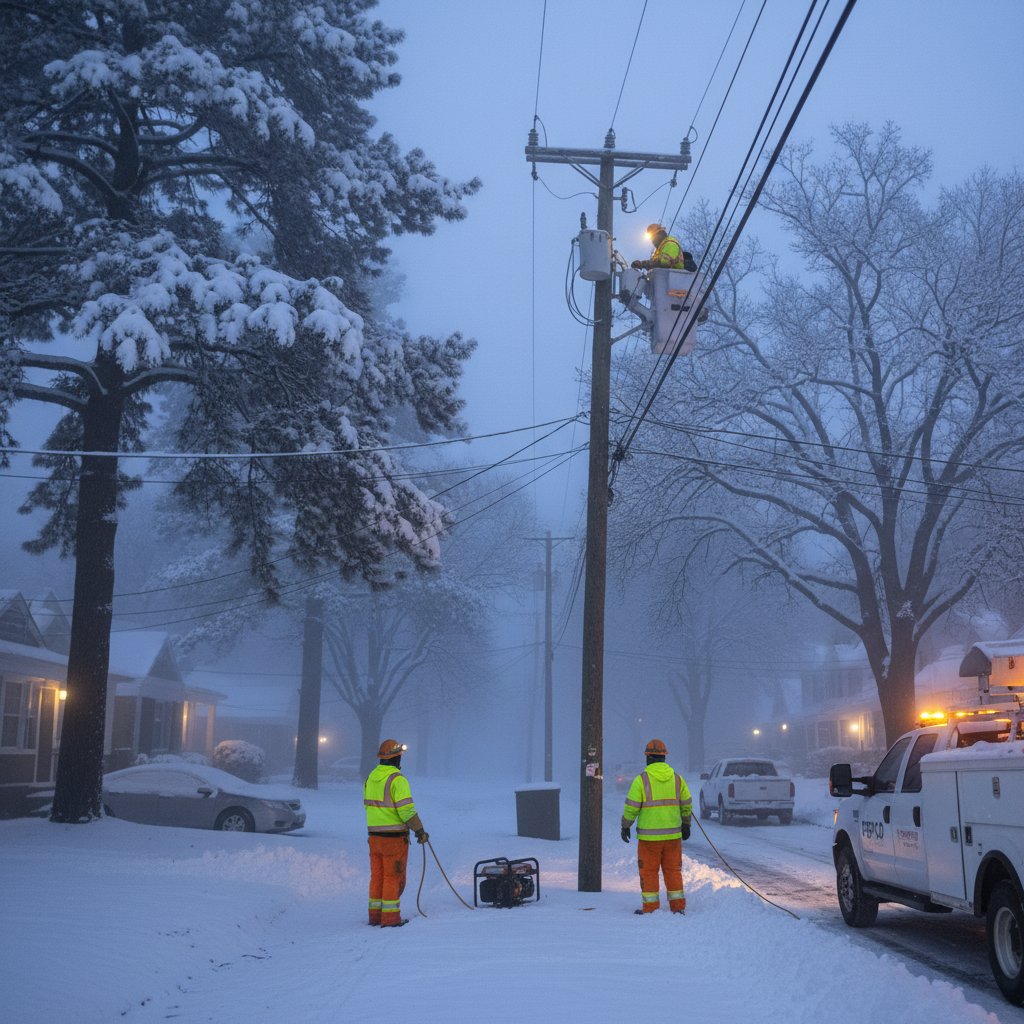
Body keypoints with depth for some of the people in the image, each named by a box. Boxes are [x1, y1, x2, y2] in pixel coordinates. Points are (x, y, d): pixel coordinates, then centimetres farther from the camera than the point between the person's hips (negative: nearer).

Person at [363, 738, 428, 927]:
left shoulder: (371, 777, 8)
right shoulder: (397, 779, -17)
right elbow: (407, 810, -19)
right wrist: (420, 830, -10)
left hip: (374, 834, 7)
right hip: (394, 836, -7)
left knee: (377, 876, 14)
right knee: (393, 877, 0)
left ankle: (375, 915, 20)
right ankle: (390, 917, 3)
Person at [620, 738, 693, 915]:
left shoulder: (642, 779, -9)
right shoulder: (676, 778, 2)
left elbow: (631, 807, -8)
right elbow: (686, 804, 11)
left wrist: (625, 827, 5)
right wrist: (686, 825, 24)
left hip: (649, 835, -4)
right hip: (673, 834, 4)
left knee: (648, 871, 5)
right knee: (673, 870, 11)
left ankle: (650, 907, 6)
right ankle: (678, 906, 12)